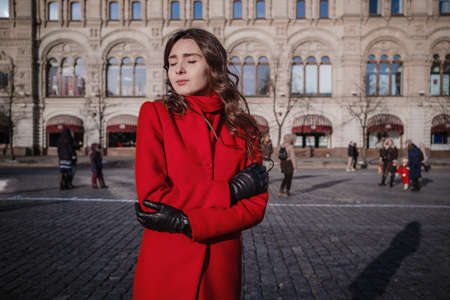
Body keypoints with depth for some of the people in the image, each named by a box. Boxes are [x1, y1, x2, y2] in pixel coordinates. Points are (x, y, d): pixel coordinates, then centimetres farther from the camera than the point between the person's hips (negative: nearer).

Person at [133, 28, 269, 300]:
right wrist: (230, 190, -13)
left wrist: (186, 222, -17)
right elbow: (151, 197, -14)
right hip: (165, 267, -1)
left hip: (222, 268, 2)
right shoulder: (155, 113, -5)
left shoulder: (243, 127, 0)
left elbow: (255, 206, -5)